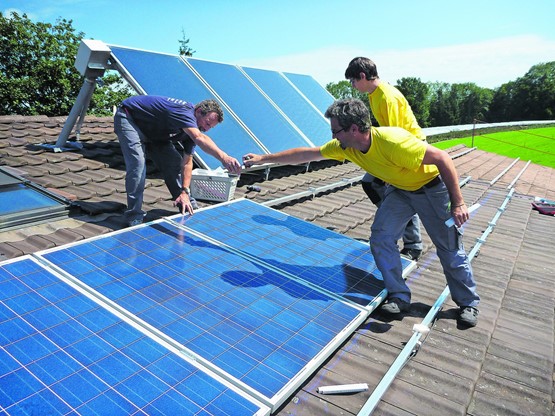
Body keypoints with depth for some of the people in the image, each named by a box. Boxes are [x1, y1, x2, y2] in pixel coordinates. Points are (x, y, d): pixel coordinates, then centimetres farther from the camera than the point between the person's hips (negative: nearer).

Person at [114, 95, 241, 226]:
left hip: (152, 132, 8)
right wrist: (223, 157, -70)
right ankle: (134, 217, -13)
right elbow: (199, 138, -56)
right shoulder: (185, 111, -35)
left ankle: (189, 207, 16)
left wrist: (185, 192, -20)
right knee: (138, 164, -24)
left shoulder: (191, 129, -8)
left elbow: (187, 162, -10)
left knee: (174, 162, 2)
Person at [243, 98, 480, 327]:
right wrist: (263, 158, -4)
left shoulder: (393, 141, -38)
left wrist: (457, 203, -30)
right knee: (381, 238, -8)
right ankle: (399, 297, 8)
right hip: (398, 190, 6)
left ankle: (468, 304, 24)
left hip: (431, 189, -5)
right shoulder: (345, 146, -17)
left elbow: (443, 158, -31)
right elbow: (307, 154, -7)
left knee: (450, 249, 3)